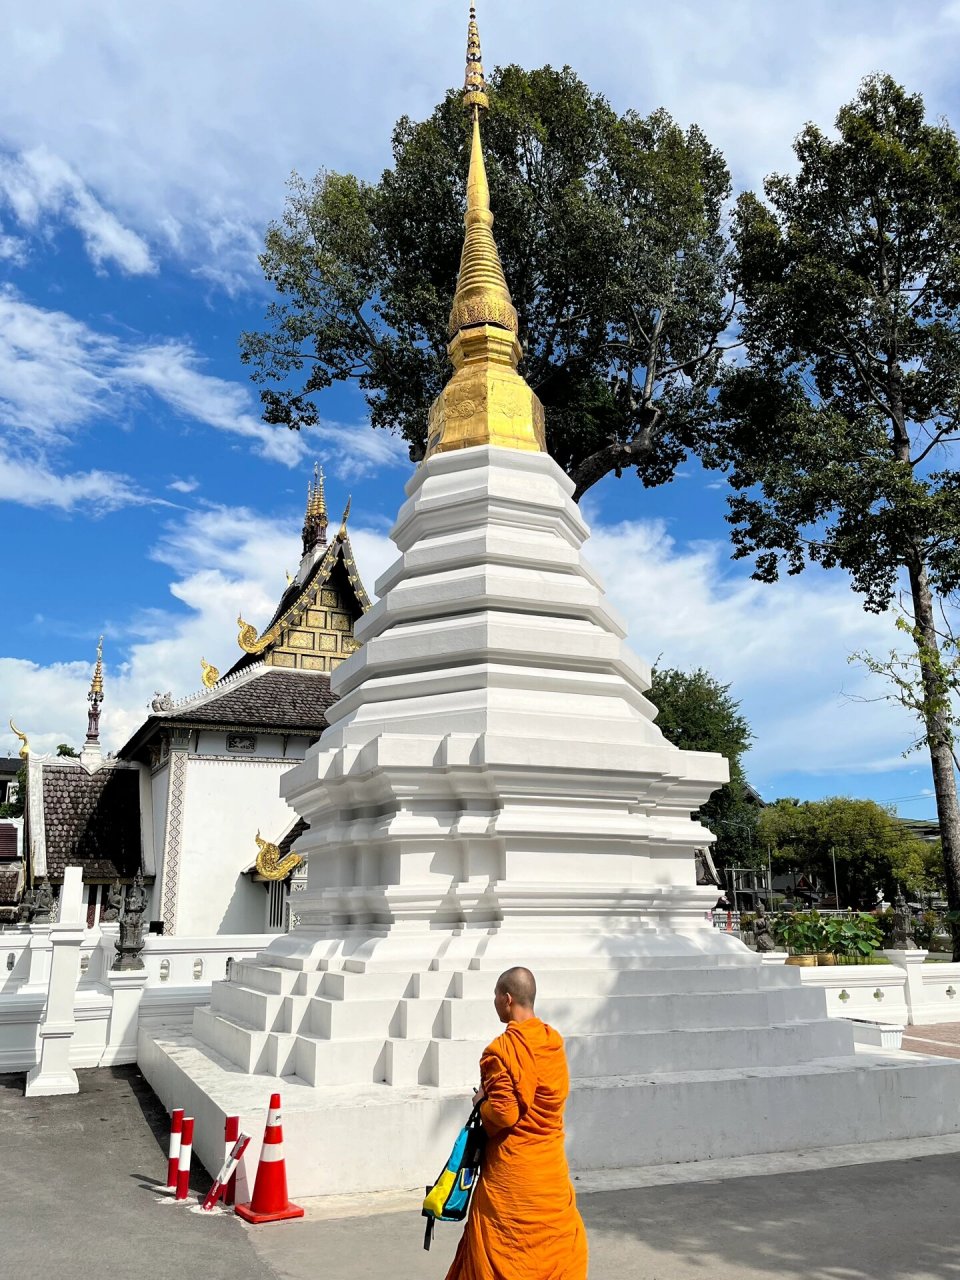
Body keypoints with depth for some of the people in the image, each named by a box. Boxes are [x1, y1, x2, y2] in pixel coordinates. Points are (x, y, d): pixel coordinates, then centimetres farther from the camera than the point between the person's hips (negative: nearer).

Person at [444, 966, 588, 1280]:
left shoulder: (501, 1050, -22)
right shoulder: (554, 1042, -1)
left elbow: (503, 1114, -24)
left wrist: (482, 1103, -3)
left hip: (512, 1166, -6)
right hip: (551, 1161, 6)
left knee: (503, 1248, 9)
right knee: (560, 1237, 18)